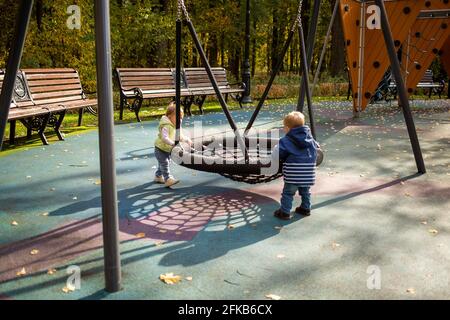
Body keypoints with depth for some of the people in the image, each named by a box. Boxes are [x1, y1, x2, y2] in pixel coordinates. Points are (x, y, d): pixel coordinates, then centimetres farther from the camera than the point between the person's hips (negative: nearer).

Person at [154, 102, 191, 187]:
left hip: (168, 150, 10)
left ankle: (158, 176, 35)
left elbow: (180, 136, 16)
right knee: (165, 164, -14)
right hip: (160, 149, -10)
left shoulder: (176, 126, 4)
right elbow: (165, 138, -38)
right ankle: (168, 179, -19)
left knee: (165, 163, 19)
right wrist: (173, 143, -45)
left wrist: (187, 140, 6)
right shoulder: (166, 126, -27)